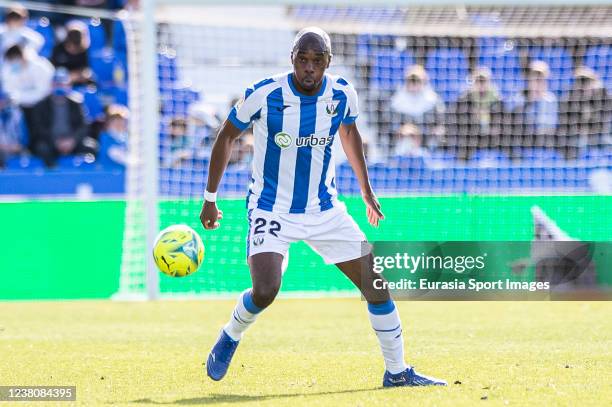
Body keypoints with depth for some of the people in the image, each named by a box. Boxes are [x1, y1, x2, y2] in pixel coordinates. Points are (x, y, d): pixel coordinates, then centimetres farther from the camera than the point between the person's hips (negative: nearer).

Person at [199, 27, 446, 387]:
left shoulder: (343, 95, -8)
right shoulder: (264, 95, -18)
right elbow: (227, 137, -2)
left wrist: (367, 191, 19)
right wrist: (210, 198, 0)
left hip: (324, 209, 4)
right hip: (271, 210, -4)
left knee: (377, 284, 0)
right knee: (265, 291, -25)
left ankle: (397, 372, 15)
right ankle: (230, 337, 8)